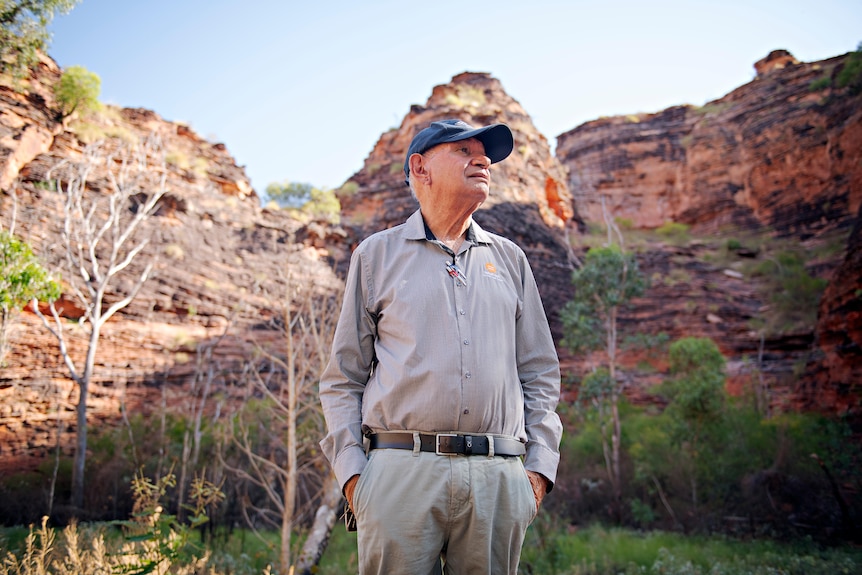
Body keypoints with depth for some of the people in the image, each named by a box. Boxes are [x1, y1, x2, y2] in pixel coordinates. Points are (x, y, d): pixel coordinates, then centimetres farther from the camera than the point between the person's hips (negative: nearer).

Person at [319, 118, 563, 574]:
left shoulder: (509, 259, 18)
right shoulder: (376, 255, 11)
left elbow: (540, 373, 17)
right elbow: (343, 378, 8)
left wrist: (540, 465, 7)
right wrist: (350, 469, -3)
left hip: (498, 479, 3)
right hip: (401, 471, -2)